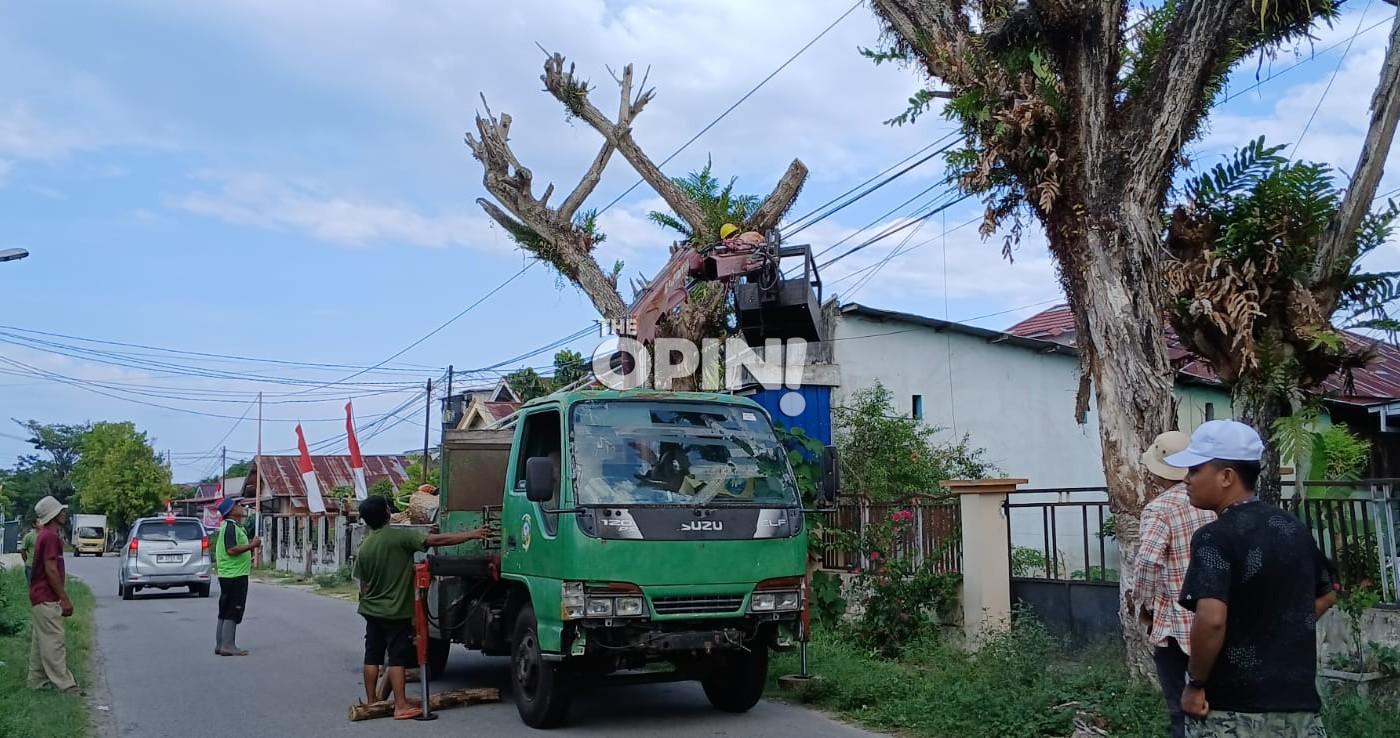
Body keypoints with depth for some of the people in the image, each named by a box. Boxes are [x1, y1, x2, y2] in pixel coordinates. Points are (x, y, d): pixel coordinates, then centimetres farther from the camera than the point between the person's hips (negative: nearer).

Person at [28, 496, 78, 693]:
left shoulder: (44, 535, 14)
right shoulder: (51, 536, -18)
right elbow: (51, 569, -21)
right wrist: (65, 599, -18)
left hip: (39, 597, 10)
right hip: (47, 599, -10)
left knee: (40, 640, 14)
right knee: (53, 641, -8)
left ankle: (37, 680, 20)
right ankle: (65, 684, -7)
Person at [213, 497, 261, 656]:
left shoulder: (234, 526, 17)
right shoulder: (230, 526, -15)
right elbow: (231, 549, -25)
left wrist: (250, 547, 14)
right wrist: (251, 545, -19)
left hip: (228, 575, 11)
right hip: (235, 575, -11)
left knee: (225, 612, 13)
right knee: (232, 613, -8)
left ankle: (220, 645, 17)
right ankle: (228, 646, -7)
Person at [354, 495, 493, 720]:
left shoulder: (363, 549, 1)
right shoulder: (401, 537, -16)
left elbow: (364, 586, 6)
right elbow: (437, 540, -24)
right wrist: (471, 535, -23)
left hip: (371, 611, 6)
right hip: (397, 611, -6)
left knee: (372, 657, 12)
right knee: (398, 658, -3)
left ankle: (371, 701, 20)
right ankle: (401, 706, -4)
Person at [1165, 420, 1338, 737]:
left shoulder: (1215, 537, -17)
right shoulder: (1294, 528, 6)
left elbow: (1211, 620, -29)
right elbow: (1326, 595, 22)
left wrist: (1195, 684, -16)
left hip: (1233, 711, -6)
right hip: (1300, 704, 7)